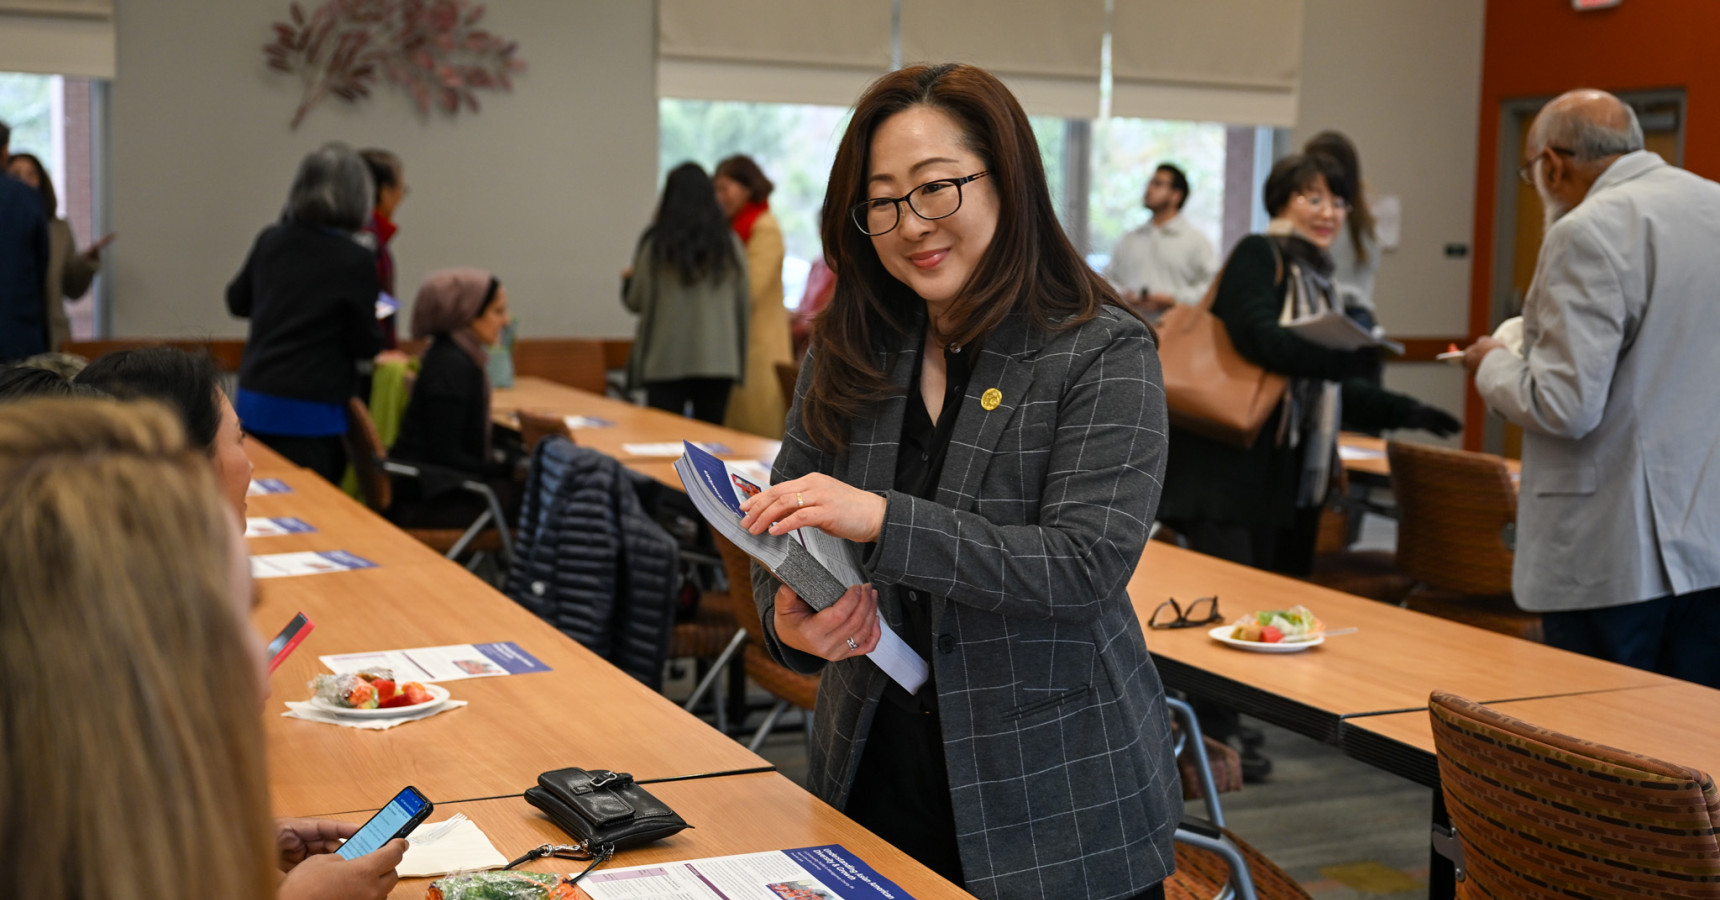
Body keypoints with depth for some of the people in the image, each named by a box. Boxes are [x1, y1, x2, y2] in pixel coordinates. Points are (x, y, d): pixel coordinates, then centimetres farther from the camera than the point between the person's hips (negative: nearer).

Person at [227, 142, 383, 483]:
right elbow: (366, 346, -8)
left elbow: (237, 301, 16)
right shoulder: (356, 261, -14)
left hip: (253, 400, 6)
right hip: (309, 411, -6)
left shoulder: (270, 241, 2)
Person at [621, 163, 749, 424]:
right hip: (718, 361, 2)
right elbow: (745, 300, 8)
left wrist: (628, 279, 25)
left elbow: (635, 301, 4)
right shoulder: (730, 245, 0)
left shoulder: (655, 245, -5)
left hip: (666, 362, -2)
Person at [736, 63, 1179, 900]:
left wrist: (885, 520, -30)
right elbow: (784, 531, 7)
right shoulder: (847, 348, 4)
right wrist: (789, 619, -16)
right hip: (872, 766, 4)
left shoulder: (1103, 353, -11)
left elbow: (1088, 563, -21)